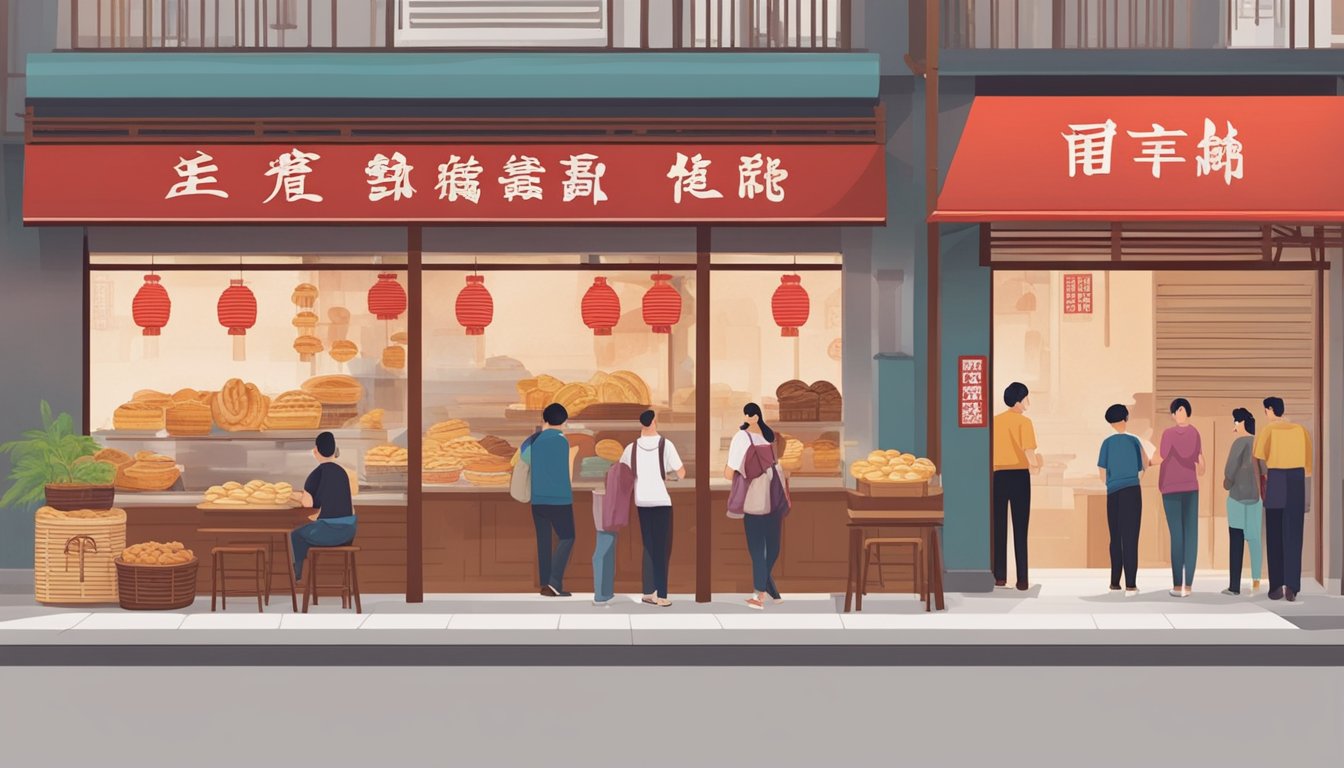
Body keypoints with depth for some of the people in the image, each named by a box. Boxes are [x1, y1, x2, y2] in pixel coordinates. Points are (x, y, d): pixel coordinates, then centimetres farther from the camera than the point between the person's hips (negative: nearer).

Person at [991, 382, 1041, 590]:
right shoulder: (1023, 421, -6)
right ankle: (1022, 579, -1)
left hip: (998, 476, 4)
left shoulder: (995, 421, 8)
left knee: (998, 528, 8)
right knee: (1020, 530, -1)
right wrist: (1034, 465, 0)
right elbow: (1028, 449, -16)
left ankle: (999, 576, 6)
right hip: (1018, 475, -4)